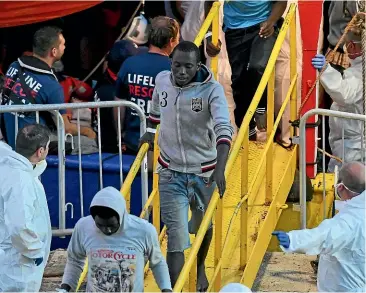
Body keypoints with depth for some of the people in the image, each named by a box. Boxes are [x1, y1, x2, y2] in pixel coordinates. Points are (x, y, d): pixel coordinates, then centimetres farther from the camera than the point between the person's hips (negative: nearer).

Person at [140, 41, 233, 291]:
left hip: (204, 172, -1)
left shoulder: (212, 89, -18)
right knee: (176, 237, -8)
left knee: (203, 227, 23)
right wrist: (150, 131, 29)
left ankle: (200, 269, 53)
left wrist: (220, 169, -43)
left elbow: (224, 129, -30)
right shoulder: (162, 81, -6)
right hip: (171, 173, 1)